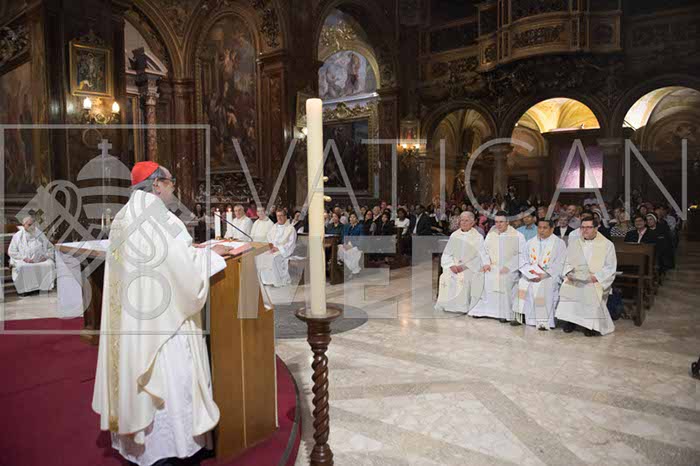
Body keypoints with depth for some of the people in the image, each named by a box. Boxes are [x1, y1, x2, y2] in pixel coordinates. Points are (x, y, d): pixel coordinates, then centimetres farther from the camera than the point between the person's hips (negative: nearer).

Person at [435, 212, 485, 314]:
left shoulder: (478, 237, 3)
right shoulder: (454, 235, 13)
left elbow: (479, 257, -5)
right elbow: (446, 254, 8)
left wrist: (464, 266, -16)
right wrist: (452, 265, -10)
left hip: (471, 268, -2)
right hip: (454, 266, 2)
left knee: (464, 278, -29)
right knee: (445, 277, -23)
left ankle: (463, 307, -17)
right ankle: (446, 305, -12)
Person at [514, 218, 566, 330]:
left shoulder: (559, 243, 2)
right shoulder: (531, 242, 16)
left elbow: (558, 265, -6)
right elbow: (525, 261, 14)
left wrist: (544, 275, -19)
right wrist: (528, 272, -7)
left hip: (550, 276, -4)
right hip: (531, 274, 4)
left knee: (542, 287, -31)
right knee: (521, 284, -21)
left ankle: (543, 321, -25)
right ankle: (520, 316, -14)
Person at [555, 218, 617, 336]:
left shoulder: (607, 245, 4)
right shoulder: (574, 243, 15)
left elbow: (610, 268, -2)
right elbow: (568, 262, 14)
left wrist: (596, 277, -17)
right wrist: (568, 273, -8)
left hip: (597, 280, -2)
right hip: (576, 278, 3)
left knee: (591, 291, -33)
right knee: (566, 287, -28)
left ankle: (591, 324, -15)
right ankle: (570, 320, -11)